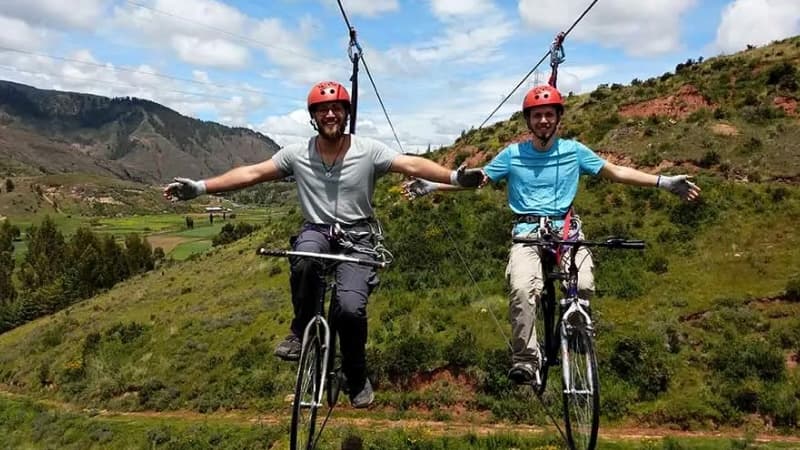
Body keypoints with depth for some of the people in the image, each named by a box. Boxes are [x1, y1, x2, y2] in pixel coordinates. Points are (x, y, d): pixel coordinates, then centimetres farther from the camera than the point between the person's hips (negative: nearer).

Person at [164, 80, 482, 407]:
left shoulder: (368, 151, -7)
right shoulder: (297, 154, -1)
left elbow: (412, 165, -17)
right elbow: (251, 173, 0)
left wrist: (454, 177, -34)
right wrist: (200, 187, -7)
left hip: (357, 239, -1)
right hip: (317, 232, 2)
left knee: (350, 308, -23)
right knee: (305, 260, -37)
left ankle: (357, 377, 7)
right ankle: (301, 331, -10)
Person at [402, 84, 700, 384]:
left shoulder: (574, 150, 9)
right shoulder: (513, 154, 8)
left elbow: (616, 172, 11)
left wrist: (664, 182, 3)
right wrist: (431, 186, 0)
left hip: (566, 230, 1)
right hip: (527, 232, -1)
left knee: (583, 286, -25)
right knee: (521, 289, -29)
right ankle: (524, 359, -14)